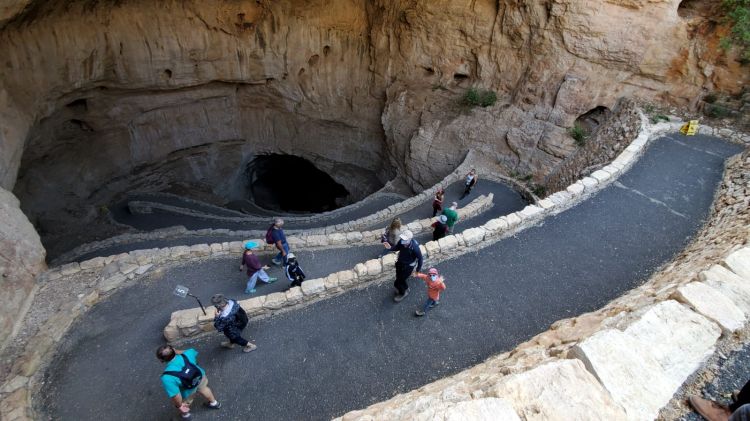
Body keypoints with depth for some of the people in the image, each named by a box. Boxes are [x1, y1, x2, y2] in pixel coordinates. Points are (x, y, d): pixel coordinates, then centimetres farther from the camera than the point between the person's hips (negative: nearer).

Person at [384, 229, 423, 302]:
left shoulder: (415, 248, -37)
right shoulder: (401, 241, -23)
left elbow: (420, 258, -19)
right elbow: (397, 247, 1)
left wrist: (417, 271, -11)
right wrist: (389, 248, -20)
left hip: (408, 266, -5)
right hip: (400, 262, 6)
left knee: (397, 283, 6)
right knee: (399, 278, 26)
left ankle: (402, 293, 39)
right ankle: (405, 288, 57)